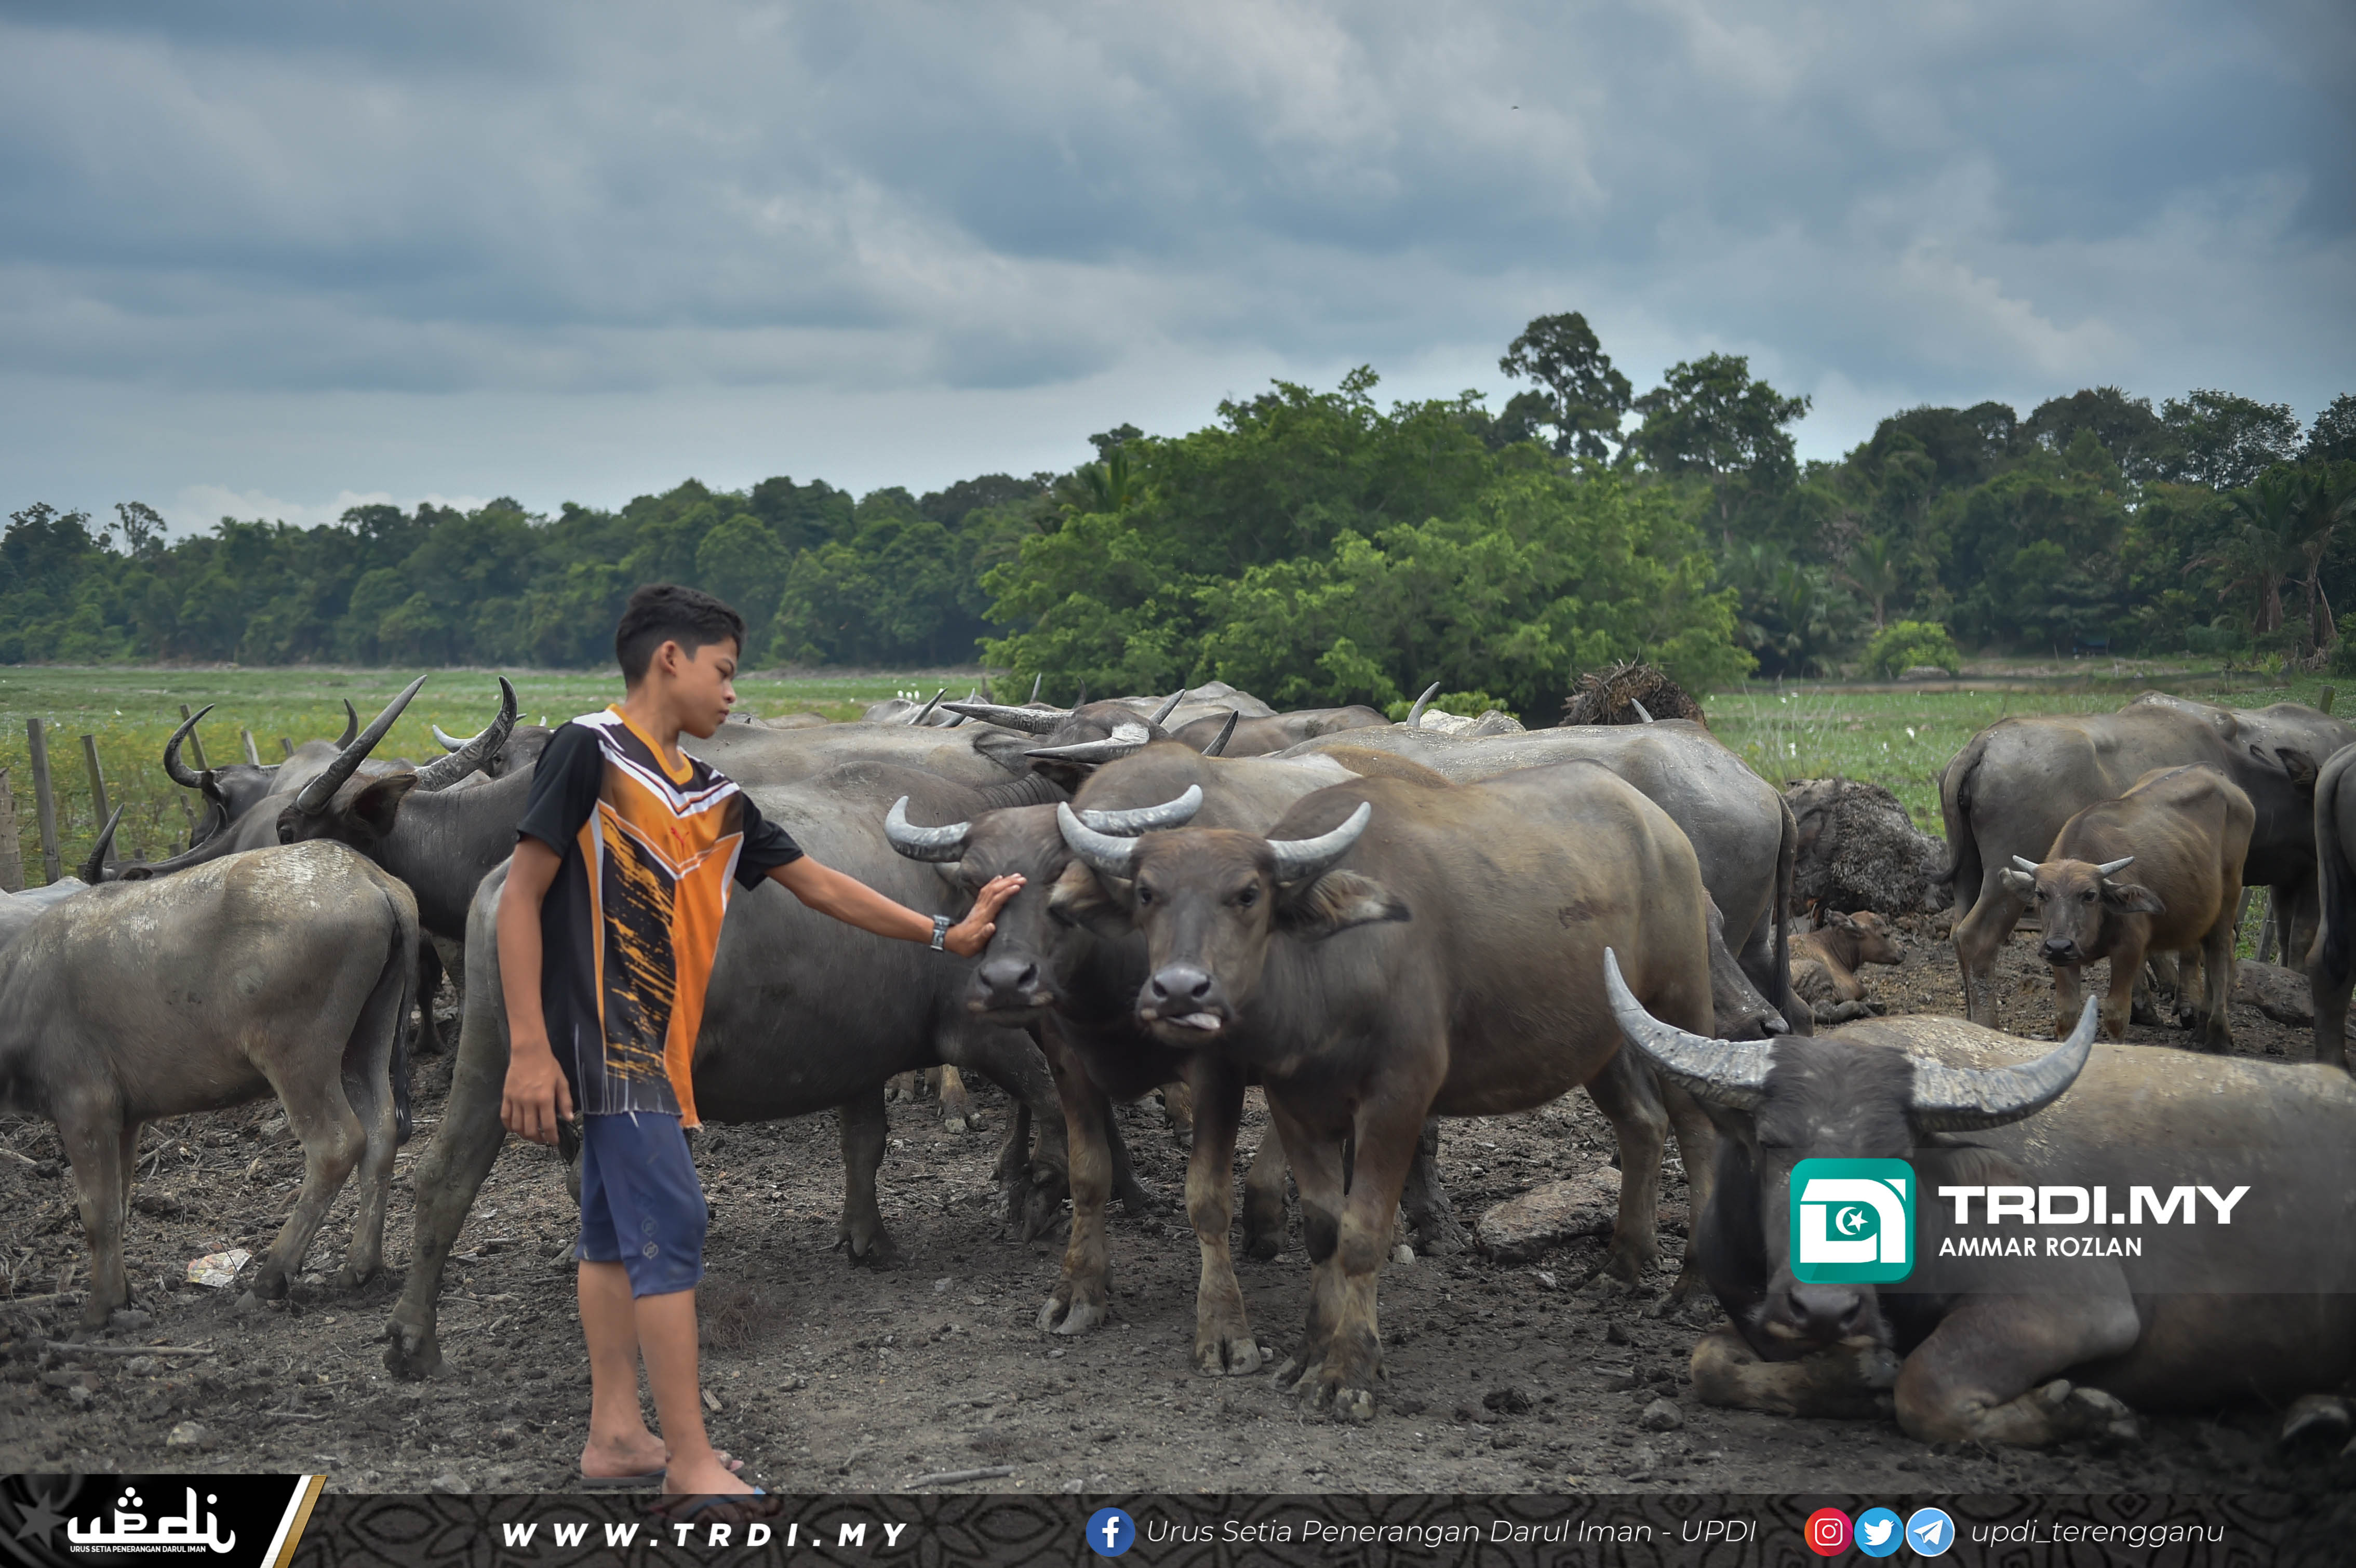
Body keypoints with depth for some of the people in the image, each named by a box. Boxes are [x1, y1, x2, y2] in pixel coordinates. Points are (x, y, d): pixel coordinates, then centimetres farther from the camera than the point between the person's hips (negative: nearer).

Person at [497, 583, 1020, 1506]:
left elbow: (818, 885, 21)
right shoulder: (590, 752, -8)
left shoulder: (715, 799, 15)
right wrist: (529, 1048, -17)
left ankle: (615, 1437, 18)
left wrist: (943, 935, 21)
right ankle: (691, 1461, -8)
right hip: (604, 1036, -9)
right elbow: (521, 897, -10)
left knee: (619, 1227, 12)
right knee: (670, 1225, -11)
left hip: (654, 1046, 9)